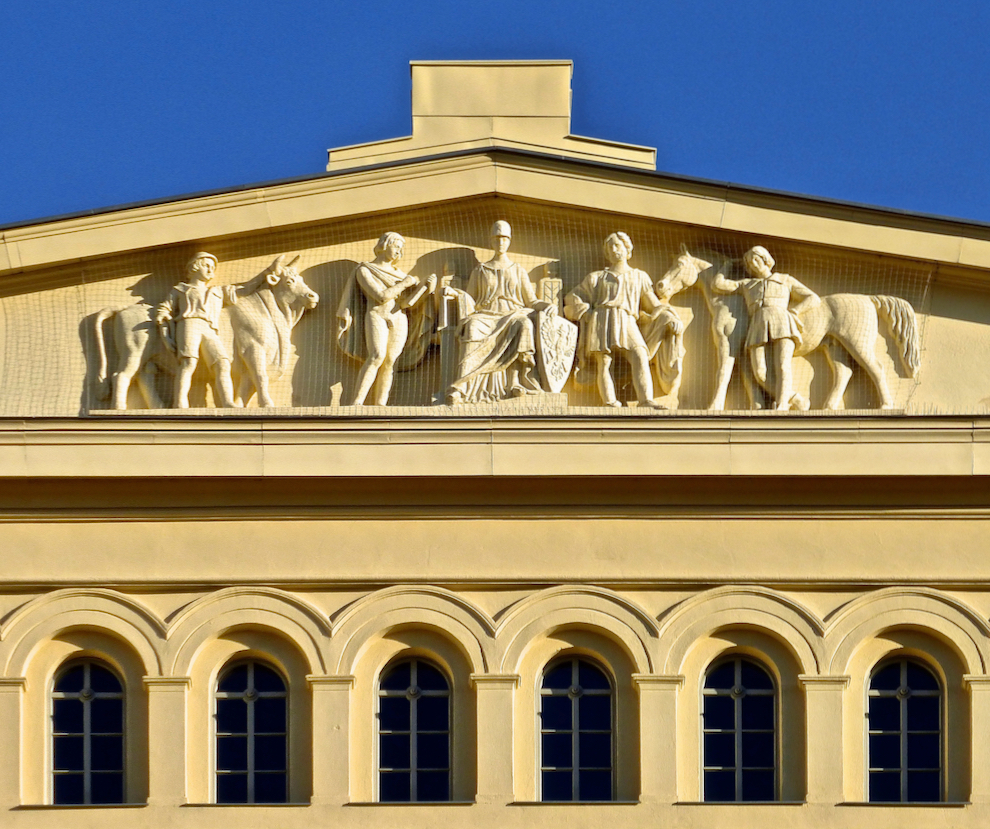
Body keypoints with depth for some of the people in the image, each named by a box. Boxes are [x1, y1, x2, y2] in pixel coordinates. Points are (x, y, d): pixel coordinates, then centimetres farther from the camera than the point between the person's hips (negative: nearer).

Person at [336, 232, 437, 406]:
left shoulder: (399, 273, 17)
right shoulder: (364, 271, 2)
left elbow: (406, 302, 3)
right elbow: (381, 296, -10)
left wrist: (425, 286, -10)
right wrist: (404, 284, -1)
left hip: (398, 321, 5)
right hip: (376, 316, -5)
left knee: (388, 364, -8)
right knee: (377, 357, -26)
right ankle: (356, 404, -31)